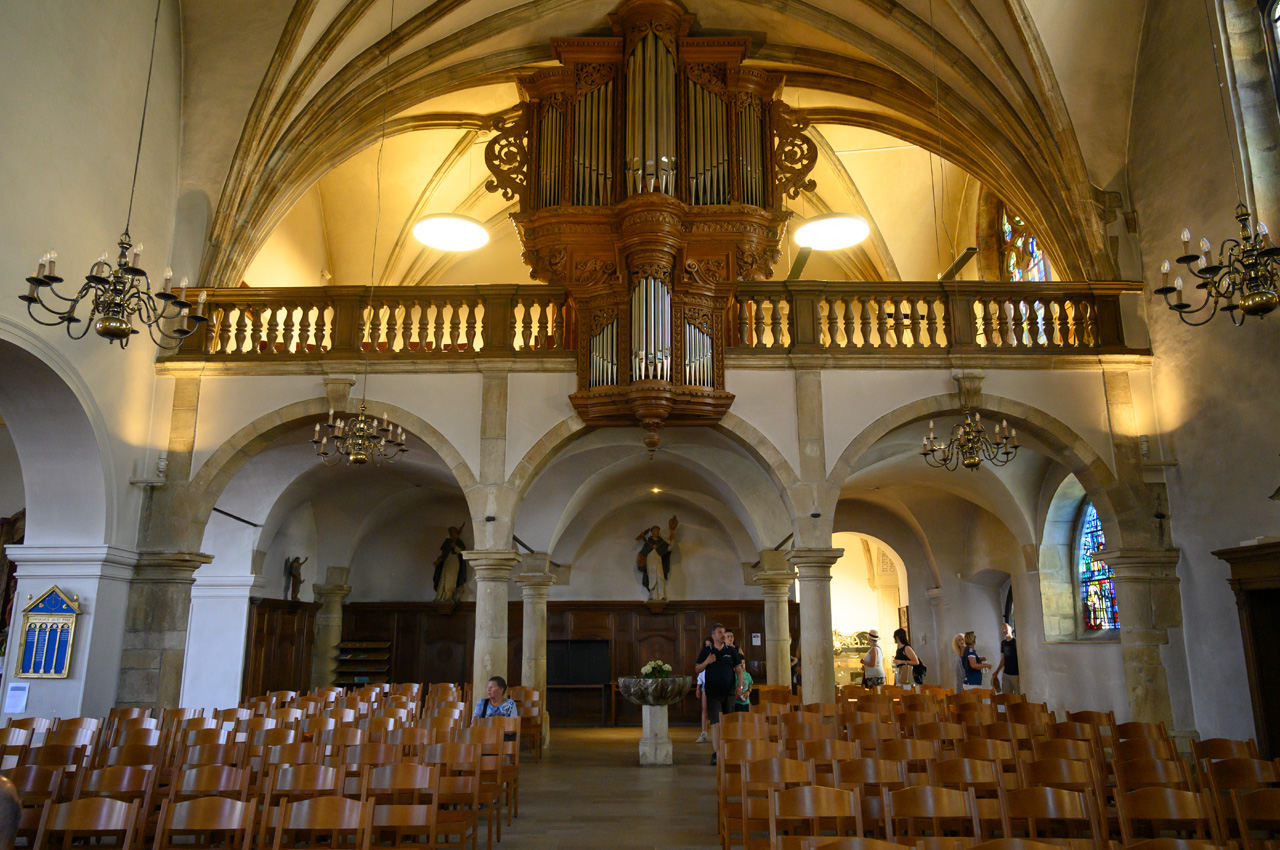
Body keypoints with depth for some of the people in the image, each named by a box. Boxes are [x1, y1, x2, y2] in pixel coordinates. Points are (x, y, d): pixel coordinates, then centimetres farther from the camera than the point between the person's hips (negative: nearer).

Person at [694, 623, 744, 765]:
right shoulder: (706, 651, 6)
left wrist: (739, 685, -6)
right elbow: (697, 669, 7)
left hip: (729, 692, 2)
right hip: (713, 693, -2)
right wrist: (706, 662, -11)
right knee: (715, 722, -11)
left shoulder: (731, 651, 8)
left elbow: (739, 669, 8)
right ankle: (716, 753, -13)